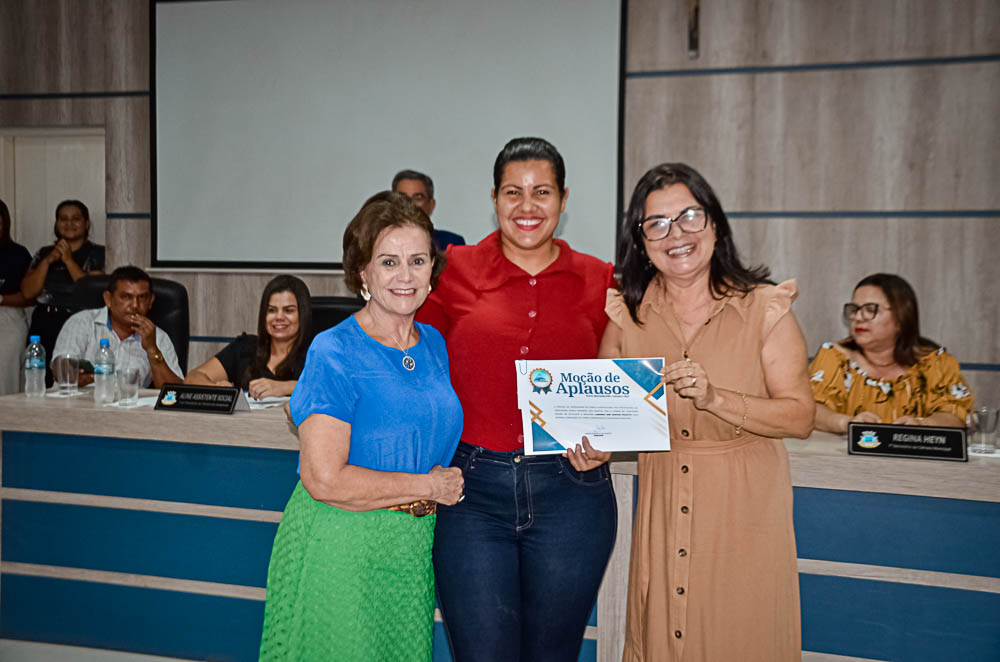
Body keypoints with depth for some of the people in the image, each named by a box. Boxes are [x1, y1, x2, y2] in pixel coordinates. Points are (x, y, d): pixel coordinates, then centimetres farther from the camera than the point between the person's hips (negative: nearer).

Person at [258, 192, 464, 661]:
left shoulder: (434, 344, 6)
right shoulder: (333, 353, -15)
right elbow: (325, 480, -20)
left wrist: (446, 483, -4)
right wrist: (428, 486, -12)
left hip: (412, 548, 6)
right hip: (338, 550, -6)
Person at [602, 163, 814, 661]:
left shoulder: (764, 307, -7)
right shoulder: (627, 313, 1)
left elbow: (800, 418, -10)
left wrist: (714, 397, -22)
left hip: (745, 508, -2)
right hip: (663, 505, 2)